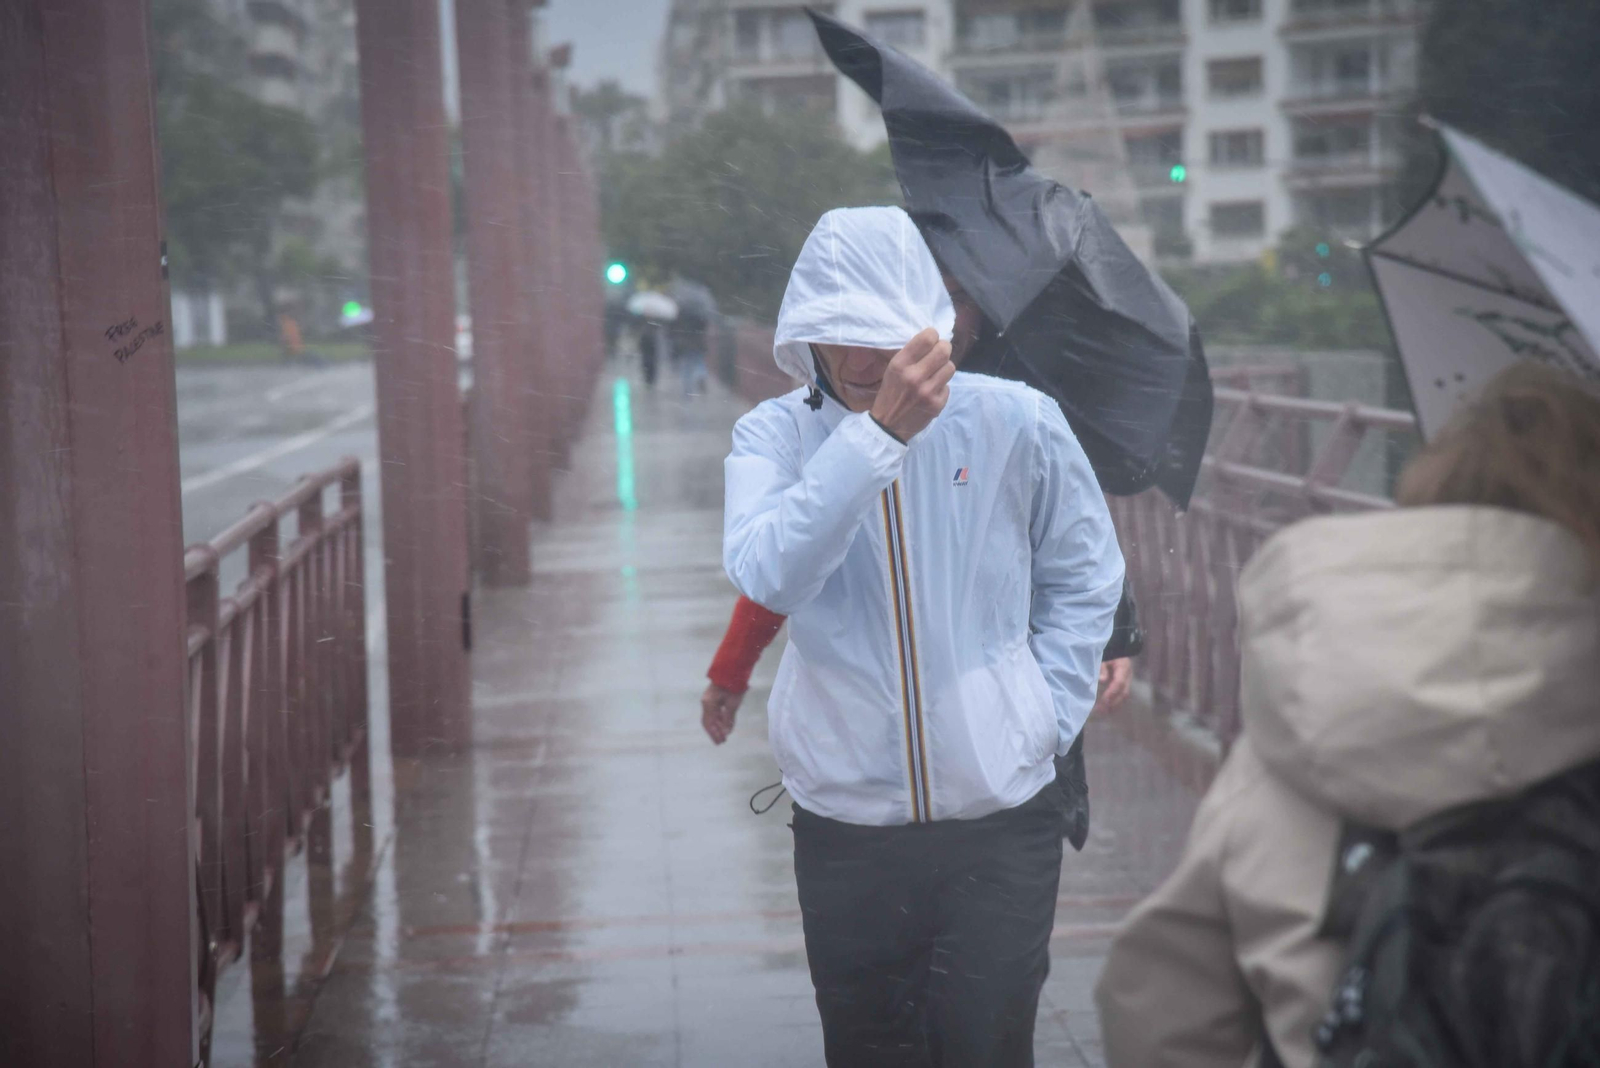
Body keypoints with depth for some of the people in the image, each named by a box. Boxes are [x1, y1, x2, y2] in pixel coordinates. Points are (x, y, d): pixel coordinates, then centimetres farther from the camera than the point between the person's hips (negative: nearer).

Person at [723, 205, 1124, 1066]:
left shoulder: (1015, 424, -6)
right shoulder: (775, 436, -6)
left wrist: (1045, 724, 1)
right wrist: (879, 433, -32)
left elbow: (1085, 579, 8)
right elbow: (767, 576, -26)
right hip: (845, 824, 1)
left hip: (1001, 815, -1)